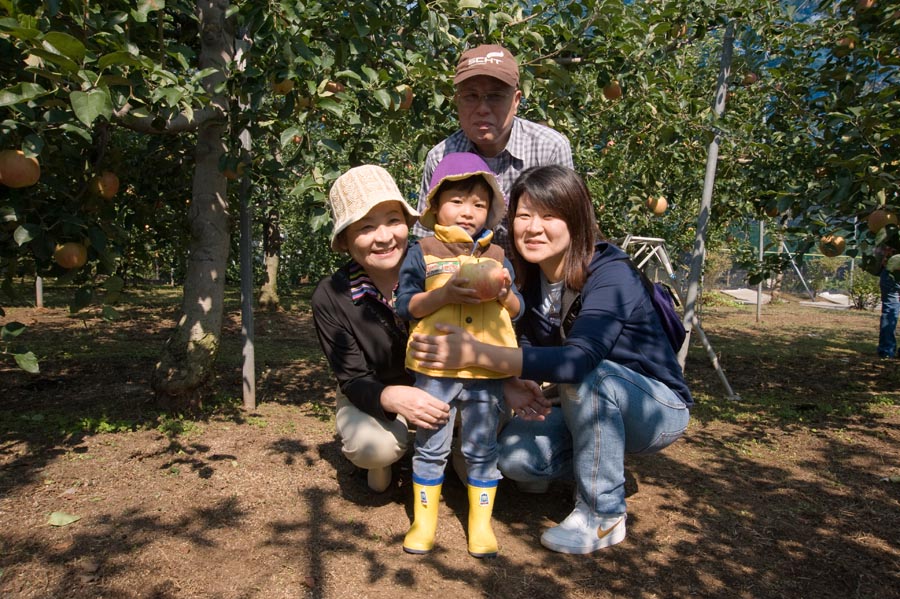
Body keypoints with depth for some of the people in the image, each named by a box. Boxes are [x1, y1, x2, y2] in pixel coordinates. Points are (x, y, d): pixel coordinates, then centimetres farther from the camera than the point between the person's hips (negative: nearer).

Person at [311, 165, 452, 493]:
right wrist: (392, 397, -42)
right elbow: (353, 380, -19)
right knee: (373, 445, -33)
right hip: (371, 398, -1)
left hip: (436, 390, 2)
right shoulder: (331, 296, -19)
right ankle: (380, 461, 5)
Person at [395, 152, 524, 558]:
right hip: (435, 368, -2)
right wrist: (445, 294, -19)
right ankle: (423, 521, 27)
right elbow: (405, 305, -5)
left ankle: (481, 524, 26)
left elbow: (518, 310, 11)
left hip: (487, 371, 2)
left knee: (482, 449, 10)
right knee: (430, 448, 10)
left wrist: (504, 293, -10)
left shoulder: (496, 256, 11)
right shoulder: (423, 253, 2)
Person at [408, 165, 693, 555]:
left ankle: (603, 515, -15)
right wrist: (516, 383, -28)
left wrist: (476, 354, -44)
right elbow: (528, 348, -4)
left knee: (583, 376, -35)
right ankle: (598, 463, 11)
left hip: (660, 409, -5)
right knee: (514, 455, -18)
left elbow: (579, 358, -41)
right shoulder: (531, 280, -6)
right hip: (598, 409, 5)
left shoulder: (610, 273, -26)